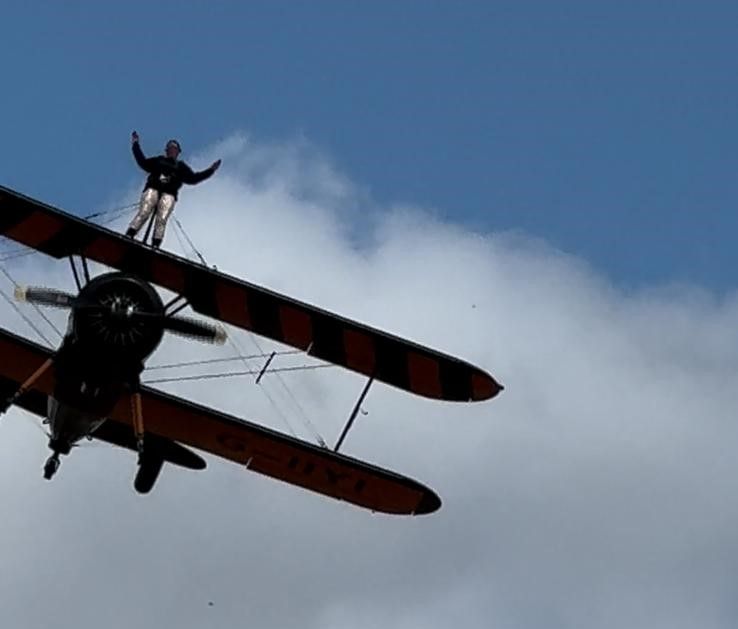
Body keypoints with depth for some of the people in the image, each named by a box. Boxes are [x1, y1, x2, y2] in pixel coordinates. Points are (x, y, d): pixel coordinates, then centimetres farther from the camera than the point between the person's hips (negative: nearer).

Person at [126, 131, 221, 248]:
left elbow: (193, 178, 22)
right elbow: (143, 162, 24)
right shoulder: (158, 160, 28)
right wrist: (136, 145, 23)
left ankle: (155, 245, -32)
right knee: (144, 212, -21)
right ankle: (129, 236, -31)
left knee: (162, 219, -20)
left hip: (169, 194, 0)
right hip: (152, 189, 0)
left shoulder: (181, 166, 28)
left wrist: (210, 170, 17)